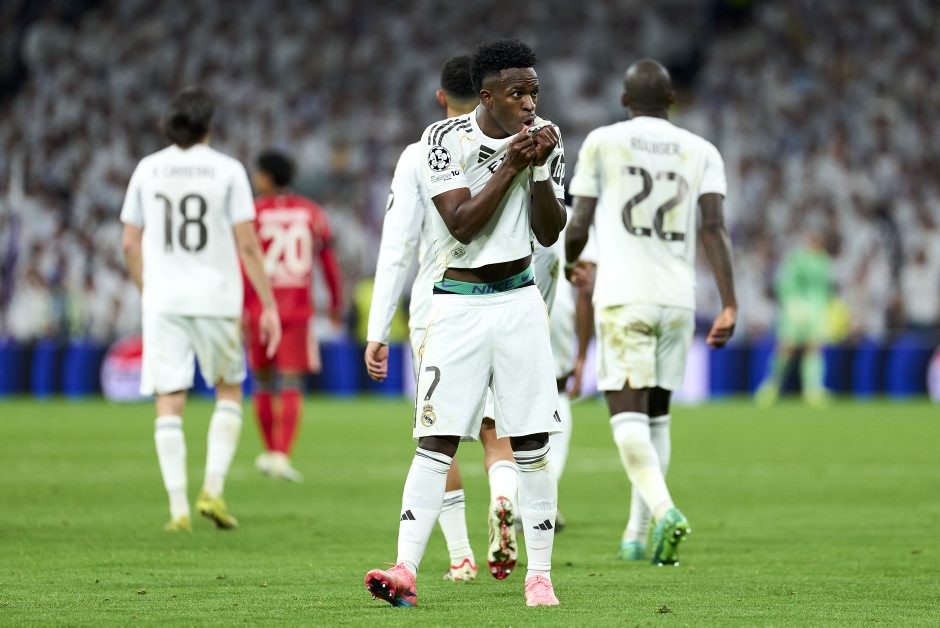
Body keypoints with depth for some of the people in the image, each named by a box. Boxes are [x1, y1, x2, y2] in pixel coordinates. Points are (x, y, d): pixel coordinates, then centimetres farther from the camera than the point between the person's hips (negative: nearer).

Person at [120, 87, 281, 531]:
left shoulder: (147, 170, 4)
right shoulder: (227, 171, -4)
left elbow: (130, 244, 6)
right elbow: (247, 245, -7)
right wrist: (269, 305, -1)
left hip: (162, 300, 2)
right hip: (216, 299, -2)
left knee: (169, 403, 2)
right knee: (229, 391, 16)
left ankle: (178, 507, -5)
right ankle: (212, 489, 3)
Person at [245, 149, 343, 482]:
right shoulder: (312, 214, 5)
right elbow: (330, 265, 8)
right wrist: (337, 304, 22)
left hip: (259, 312, -1)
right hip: (297, 311, 1)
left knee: (264, 383, 15)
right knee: (290, 387, -2)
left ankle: (271, 452, 25)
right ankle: (281, 456, -17)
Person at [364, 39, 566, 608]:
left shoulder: (545, 137, 2)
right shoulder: (446, 139, -9)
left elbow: (550, 233, -1)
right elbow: (461, 224, -18)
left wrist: (540, 169, -14)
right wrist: (511, 164, -21)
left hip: (519, 301, 3)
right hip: (459, 304, -3)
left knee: (532, 443, 1)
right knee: (437, 438, -9)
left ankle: (540, 573, 7)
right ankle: (406, 570, -14)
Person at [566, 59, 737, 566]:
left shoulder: (602, 143, 3)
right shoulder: (700, 152, 9)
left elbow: (578, 225, 3)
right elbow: (713, 227, -3)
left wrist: (567, 263, 25)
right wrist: (729, 305, -6)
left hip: (623, 296, -3)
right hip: (678, 298, 3)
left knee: (627, 413, -8)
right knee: (655, 415, 15)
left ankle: (663, 510, -31)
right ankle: (638, 535, 18)